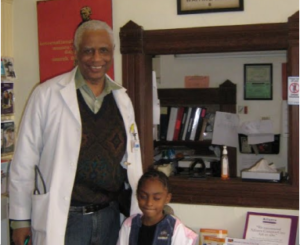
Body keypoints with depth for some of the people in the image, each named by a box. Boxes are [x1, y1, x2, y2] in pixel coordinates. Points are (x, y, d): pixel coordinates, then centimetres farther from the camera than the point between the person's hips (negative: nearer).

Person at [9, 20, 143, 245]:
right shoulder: (47, 94, -7)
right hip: (60, 220, -4)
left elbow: (132, 159, 11)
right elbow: (24, 161, -4)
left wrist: (139, 213, 10)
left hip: (109, 217, 4)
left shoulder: (122, 99, 6)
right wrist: (20, 219, -2)